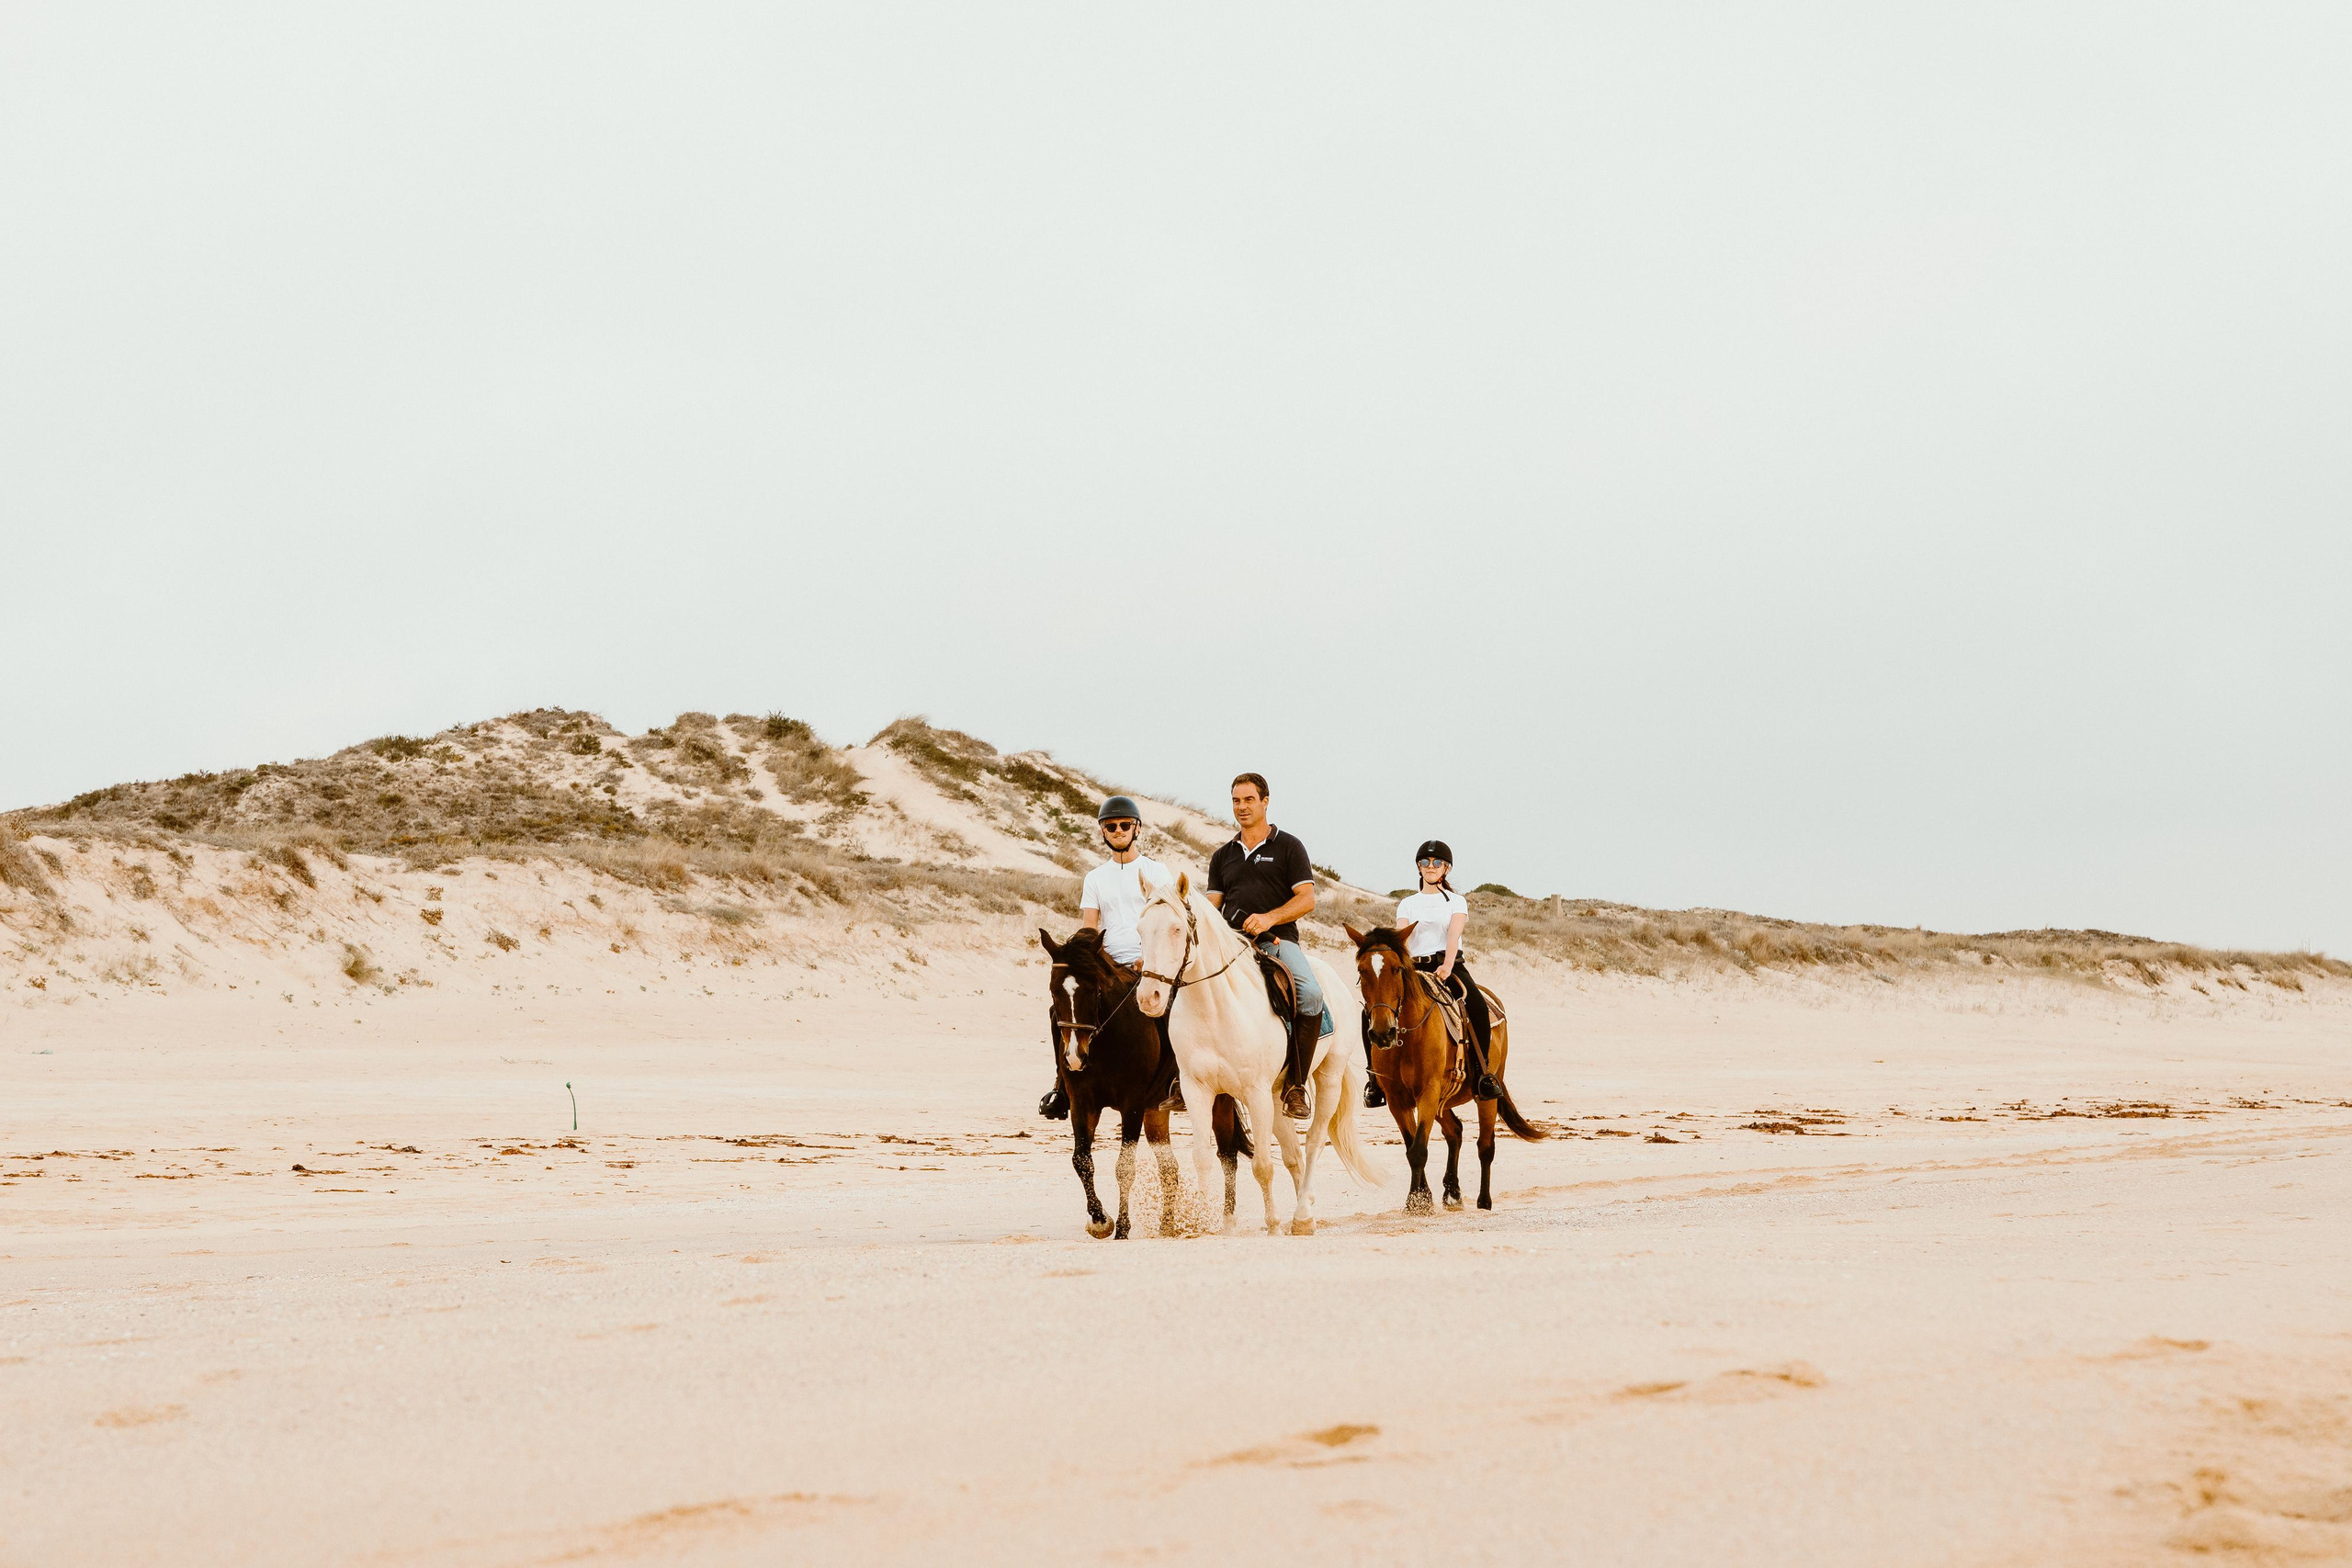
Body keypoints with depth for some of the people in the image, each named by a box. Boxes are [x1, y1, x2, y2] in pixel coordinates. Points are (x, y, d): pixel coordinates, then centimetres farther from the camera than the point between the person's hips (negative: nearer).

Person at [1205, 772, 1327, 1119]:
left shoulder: (1288, 846, 9)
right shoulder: (1223, 856, 21)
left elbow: (1307, 898, 0)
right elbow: (1212, 904, 18)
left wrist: (1269, 918, -16)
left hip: (1278, 939, -3)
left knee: (1311, 993, -32)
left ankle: (1295, 1083, -22)